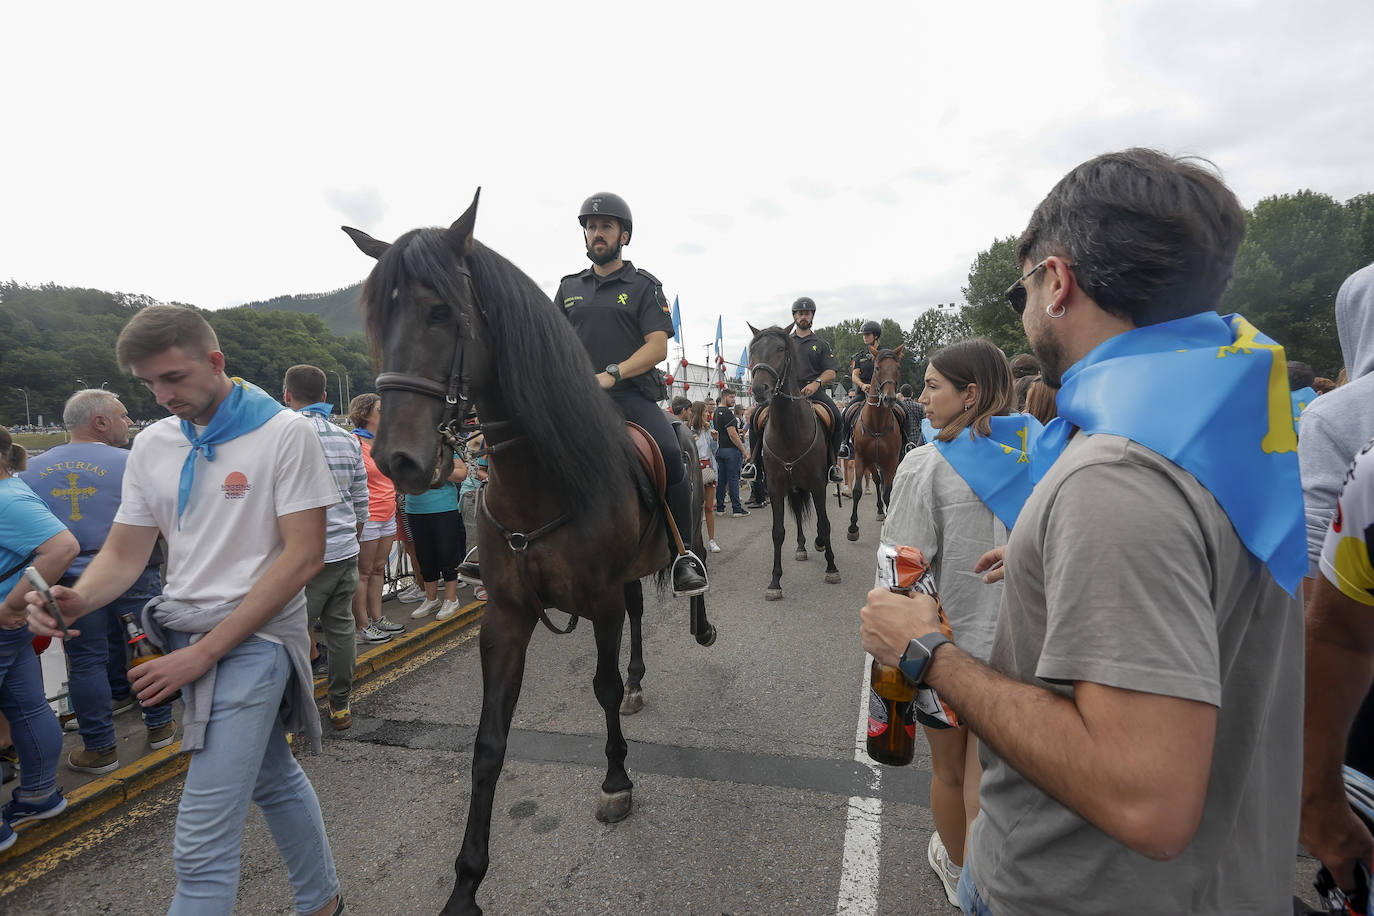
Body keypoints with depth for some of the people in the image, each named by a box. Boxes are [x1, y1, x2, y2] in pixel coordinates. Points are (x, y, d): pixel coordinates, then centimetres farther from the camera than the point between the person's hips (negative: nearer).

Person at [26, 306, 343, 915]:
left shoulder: (284, 433, -13)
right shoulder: (152, 444, 6)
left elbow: (304, 556, -17)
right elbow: (123, 553, 9)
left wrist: (204, 652, -18)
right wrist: (76, 600, -14)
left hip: (252, 638, -6)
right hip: (186, 635, 7)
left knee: (201, 844, -5)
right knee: (273, 778, 22)